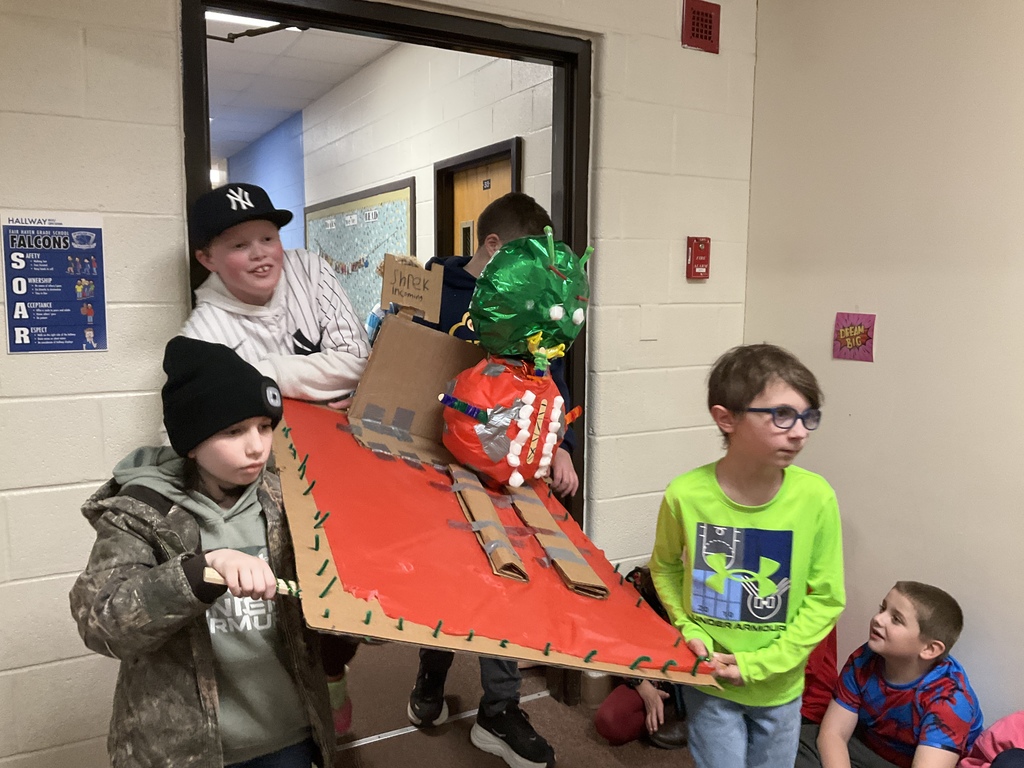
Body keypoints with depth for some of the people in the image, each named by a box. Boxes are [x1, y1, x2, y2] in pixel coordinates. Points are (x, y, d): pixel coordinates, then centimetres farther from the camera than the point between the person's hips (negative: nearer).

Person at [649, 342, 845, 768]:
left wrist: (760, 664, -11)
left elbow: (826, 598, -9)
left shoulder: (815, 498, -19)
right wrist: (688, 630, -9)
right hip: (709, 682, -1)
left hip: (779, 685, 1)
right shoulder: (685, 496, -19)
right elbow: (665, 568, 2)